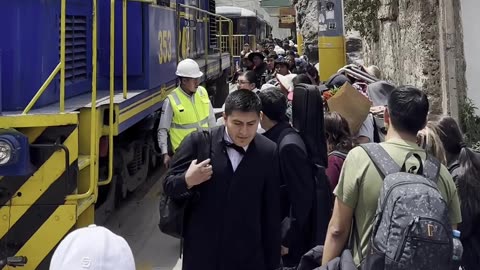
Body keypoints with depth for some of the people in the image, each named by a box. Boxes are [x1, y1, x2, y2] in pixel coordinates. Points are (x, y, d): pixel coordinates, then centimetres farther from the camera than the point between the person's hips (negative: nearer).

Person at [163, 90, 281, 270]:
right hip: (201, 252, 0)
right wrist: (187, 180, -23)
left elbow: (272, 211, 1)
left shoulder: (268, 152, -4)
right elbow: (169, 186, -1)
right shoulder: (198, 142, -8)